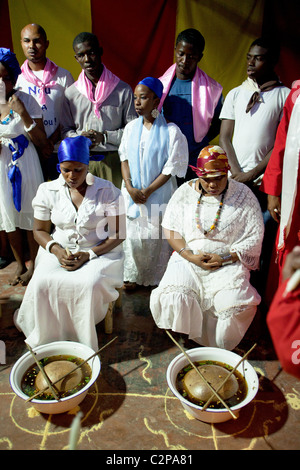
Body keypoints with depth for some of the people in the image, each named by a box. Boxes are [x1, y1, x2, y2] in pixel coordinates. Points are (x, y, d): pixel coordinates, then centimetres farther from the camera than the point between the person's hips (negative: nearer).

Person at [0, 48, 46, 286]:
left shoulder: (25, 100, -11)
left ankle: (34, 264, 28)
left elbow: (41, 142, -12)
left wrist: (24, 114, -24)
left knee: (30, 215, 7)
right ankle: (21, 263, 35)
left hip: (24, 166, -3)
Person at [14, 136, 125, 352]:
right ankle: (47, 339, 0)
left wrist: (89, 254, -18)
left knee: (89, 284, -31)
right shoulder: (48, 191, 0)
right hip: (60, 251, 3)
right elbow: (40, 230, 8)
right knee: (42, 283, -25)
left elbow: (118, 233, -6)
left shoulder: (107, 191, -7)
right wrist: (56, 250, -13)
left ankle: (84, 343, -5)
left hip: (99, 252, -2)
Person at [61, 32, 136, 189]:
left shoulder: (123, 90, 4)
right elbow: (66, 130, 14)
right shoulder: (70, 93, 10)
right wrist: (79, 138, -8)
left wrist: (105, 136, -9)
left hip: (114, 160, -1)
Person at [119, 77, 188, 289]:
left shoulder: (171, 131, -10)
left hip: (159, 194, -4)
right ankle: (133, 276, 27)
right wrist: (129, 187, -8)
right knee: (133, 232, 8)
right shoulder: (131, 127, 5)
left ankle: (157, 278, 24)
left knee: (156, 236, 3)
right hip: (133, 192, 4)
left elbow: (171, 167, -11)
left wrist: (148, 191, -14)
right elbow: (124, 158, 6)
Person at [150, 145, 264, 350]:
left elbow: (254, 239, -1)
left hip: (228, 261, -1)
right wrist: (191, 256, -11)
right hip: (188, 257, 2)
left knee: (234, 304, -25)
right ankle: (186, 335, 8)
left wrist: (225, 258, -14)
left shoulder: (244, 196, 0)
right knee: (174, 297, -24)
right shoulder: (185, 192, 4)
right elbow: (170, 229, 3)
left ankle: (219, 346, 7)